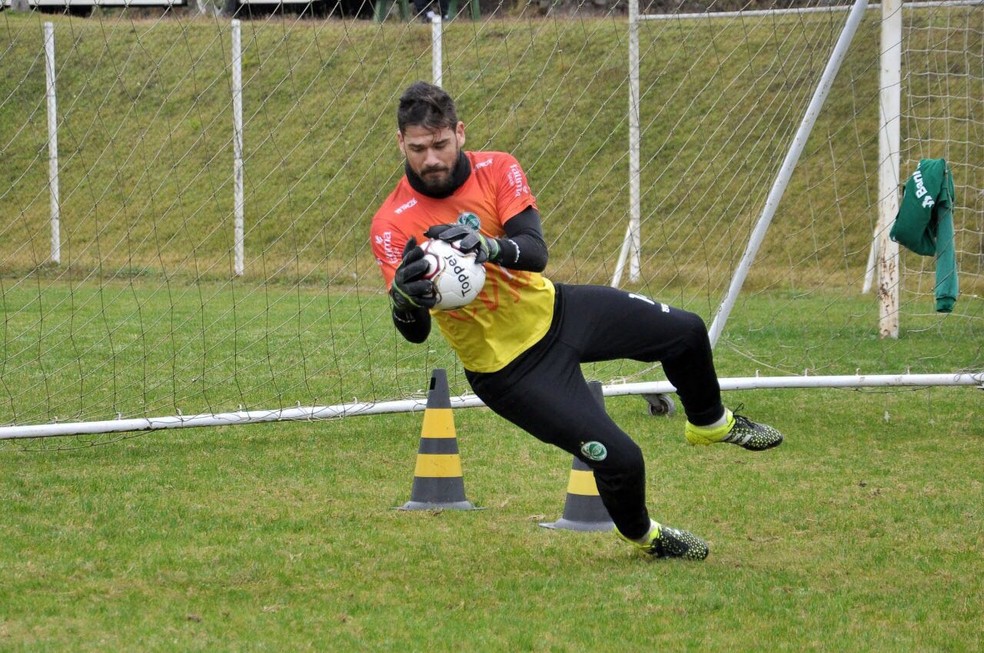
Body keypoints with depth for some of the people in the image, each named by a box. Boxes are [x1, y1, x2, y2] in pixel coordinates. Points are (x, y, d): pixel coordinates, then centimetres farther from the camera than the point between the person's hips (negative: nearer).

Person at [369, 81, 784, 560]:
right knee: (620, 460, -8)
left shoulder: (496, 170, -13)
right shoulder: (393, 224, -23)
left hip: (551, 308, 5)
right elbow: (416, 333, -28)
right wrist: (404, 300, -53)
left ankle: (709, 423, 43)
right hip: (510, 367, -5)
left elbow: (535, 253, -26)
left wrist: (491, 246, -49)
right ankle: (640, 534, 28)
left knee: (686, 332, 10)